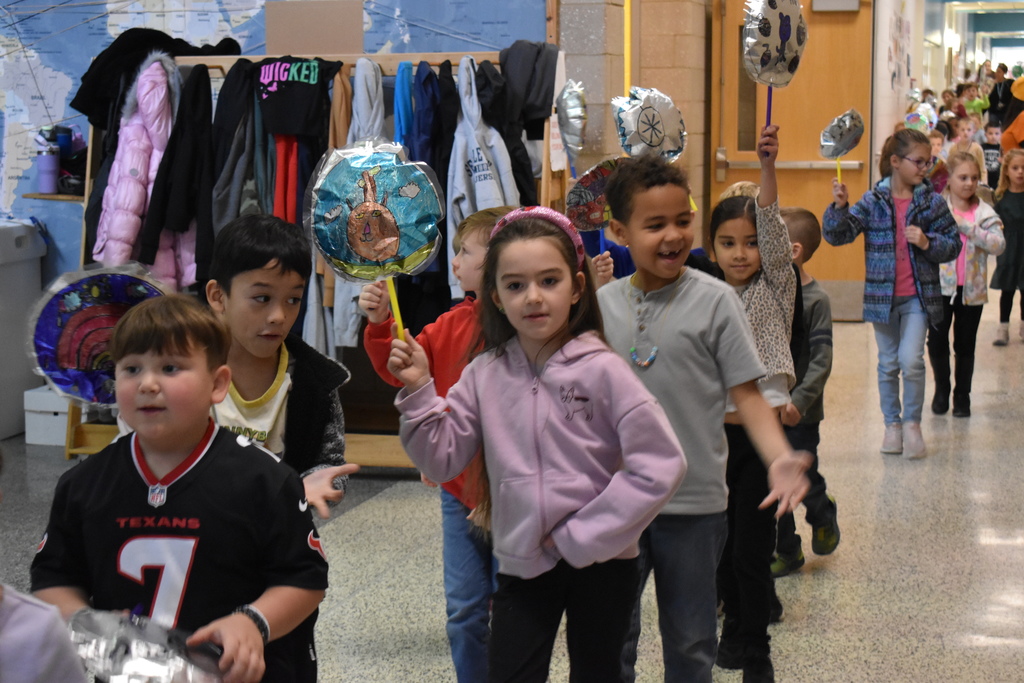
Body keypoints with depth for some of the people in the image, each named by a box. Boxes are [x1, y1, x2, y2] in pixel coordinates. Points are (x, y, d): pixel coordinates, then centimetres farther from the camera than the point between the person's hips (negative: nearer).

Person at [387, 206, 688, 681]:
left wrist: (584, 536, -15)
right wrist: (418, 392, -13)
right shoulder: (485, 375, -2)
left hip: (601, 560, -2)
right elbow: (441, 460, 0)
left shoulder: (601, 370, -14)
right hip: (522, 564, 2)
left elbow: (662, 465, -18)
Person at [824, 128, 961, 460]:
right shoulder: (873, 201, -2)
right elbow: (837, 234, -6)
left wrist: (927, 243, -15)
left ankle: (912, 423, 6)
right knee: (888, 364, 11)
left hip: (918, 296, -1)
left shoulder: (932, 202, -1)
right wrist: (839, 206, -23)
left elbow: (953, 244, 3)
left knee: (911, 360, -13)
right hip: (882, 295, 1)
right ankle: (892, 424, 26)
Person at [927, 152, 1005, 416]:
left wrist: (966, 226, -20)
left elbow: (999, 245, -14)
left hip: (972, 289, 1)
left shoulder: (984, 213, 1)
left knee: (965, 344, 9)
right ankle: (941, 389, 25)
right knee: (937, 341, 4)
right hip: (940, 286, -1)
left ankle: (962, 395, 22)